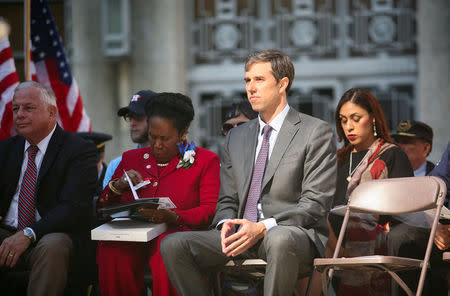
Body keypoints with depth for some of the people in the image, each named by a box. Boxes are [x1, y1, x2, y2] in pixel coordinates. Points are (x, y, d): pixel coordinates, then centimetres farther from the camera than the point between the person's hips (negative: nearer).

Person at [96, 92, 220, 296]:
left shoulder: (205, 161, 11)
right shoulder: (131, 159, 22)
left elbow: (210, 211, 0)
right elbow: (102, 208, 22)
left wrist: (172, 216, -17)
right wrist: (118, 186, -1)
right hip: (132, 237, 3)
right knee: (111, 251, -33)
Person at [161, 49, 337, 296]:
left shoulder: (315, 132, 1)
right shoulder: (236, 137, 20)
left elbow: (315, 204, -7)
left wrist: (263, 227, -19)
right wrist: (226, 224, -6)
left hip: (293, 232, -5)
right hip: (241, 234, 5)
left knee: (280, 240, -42)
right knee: (172, 245, -18)